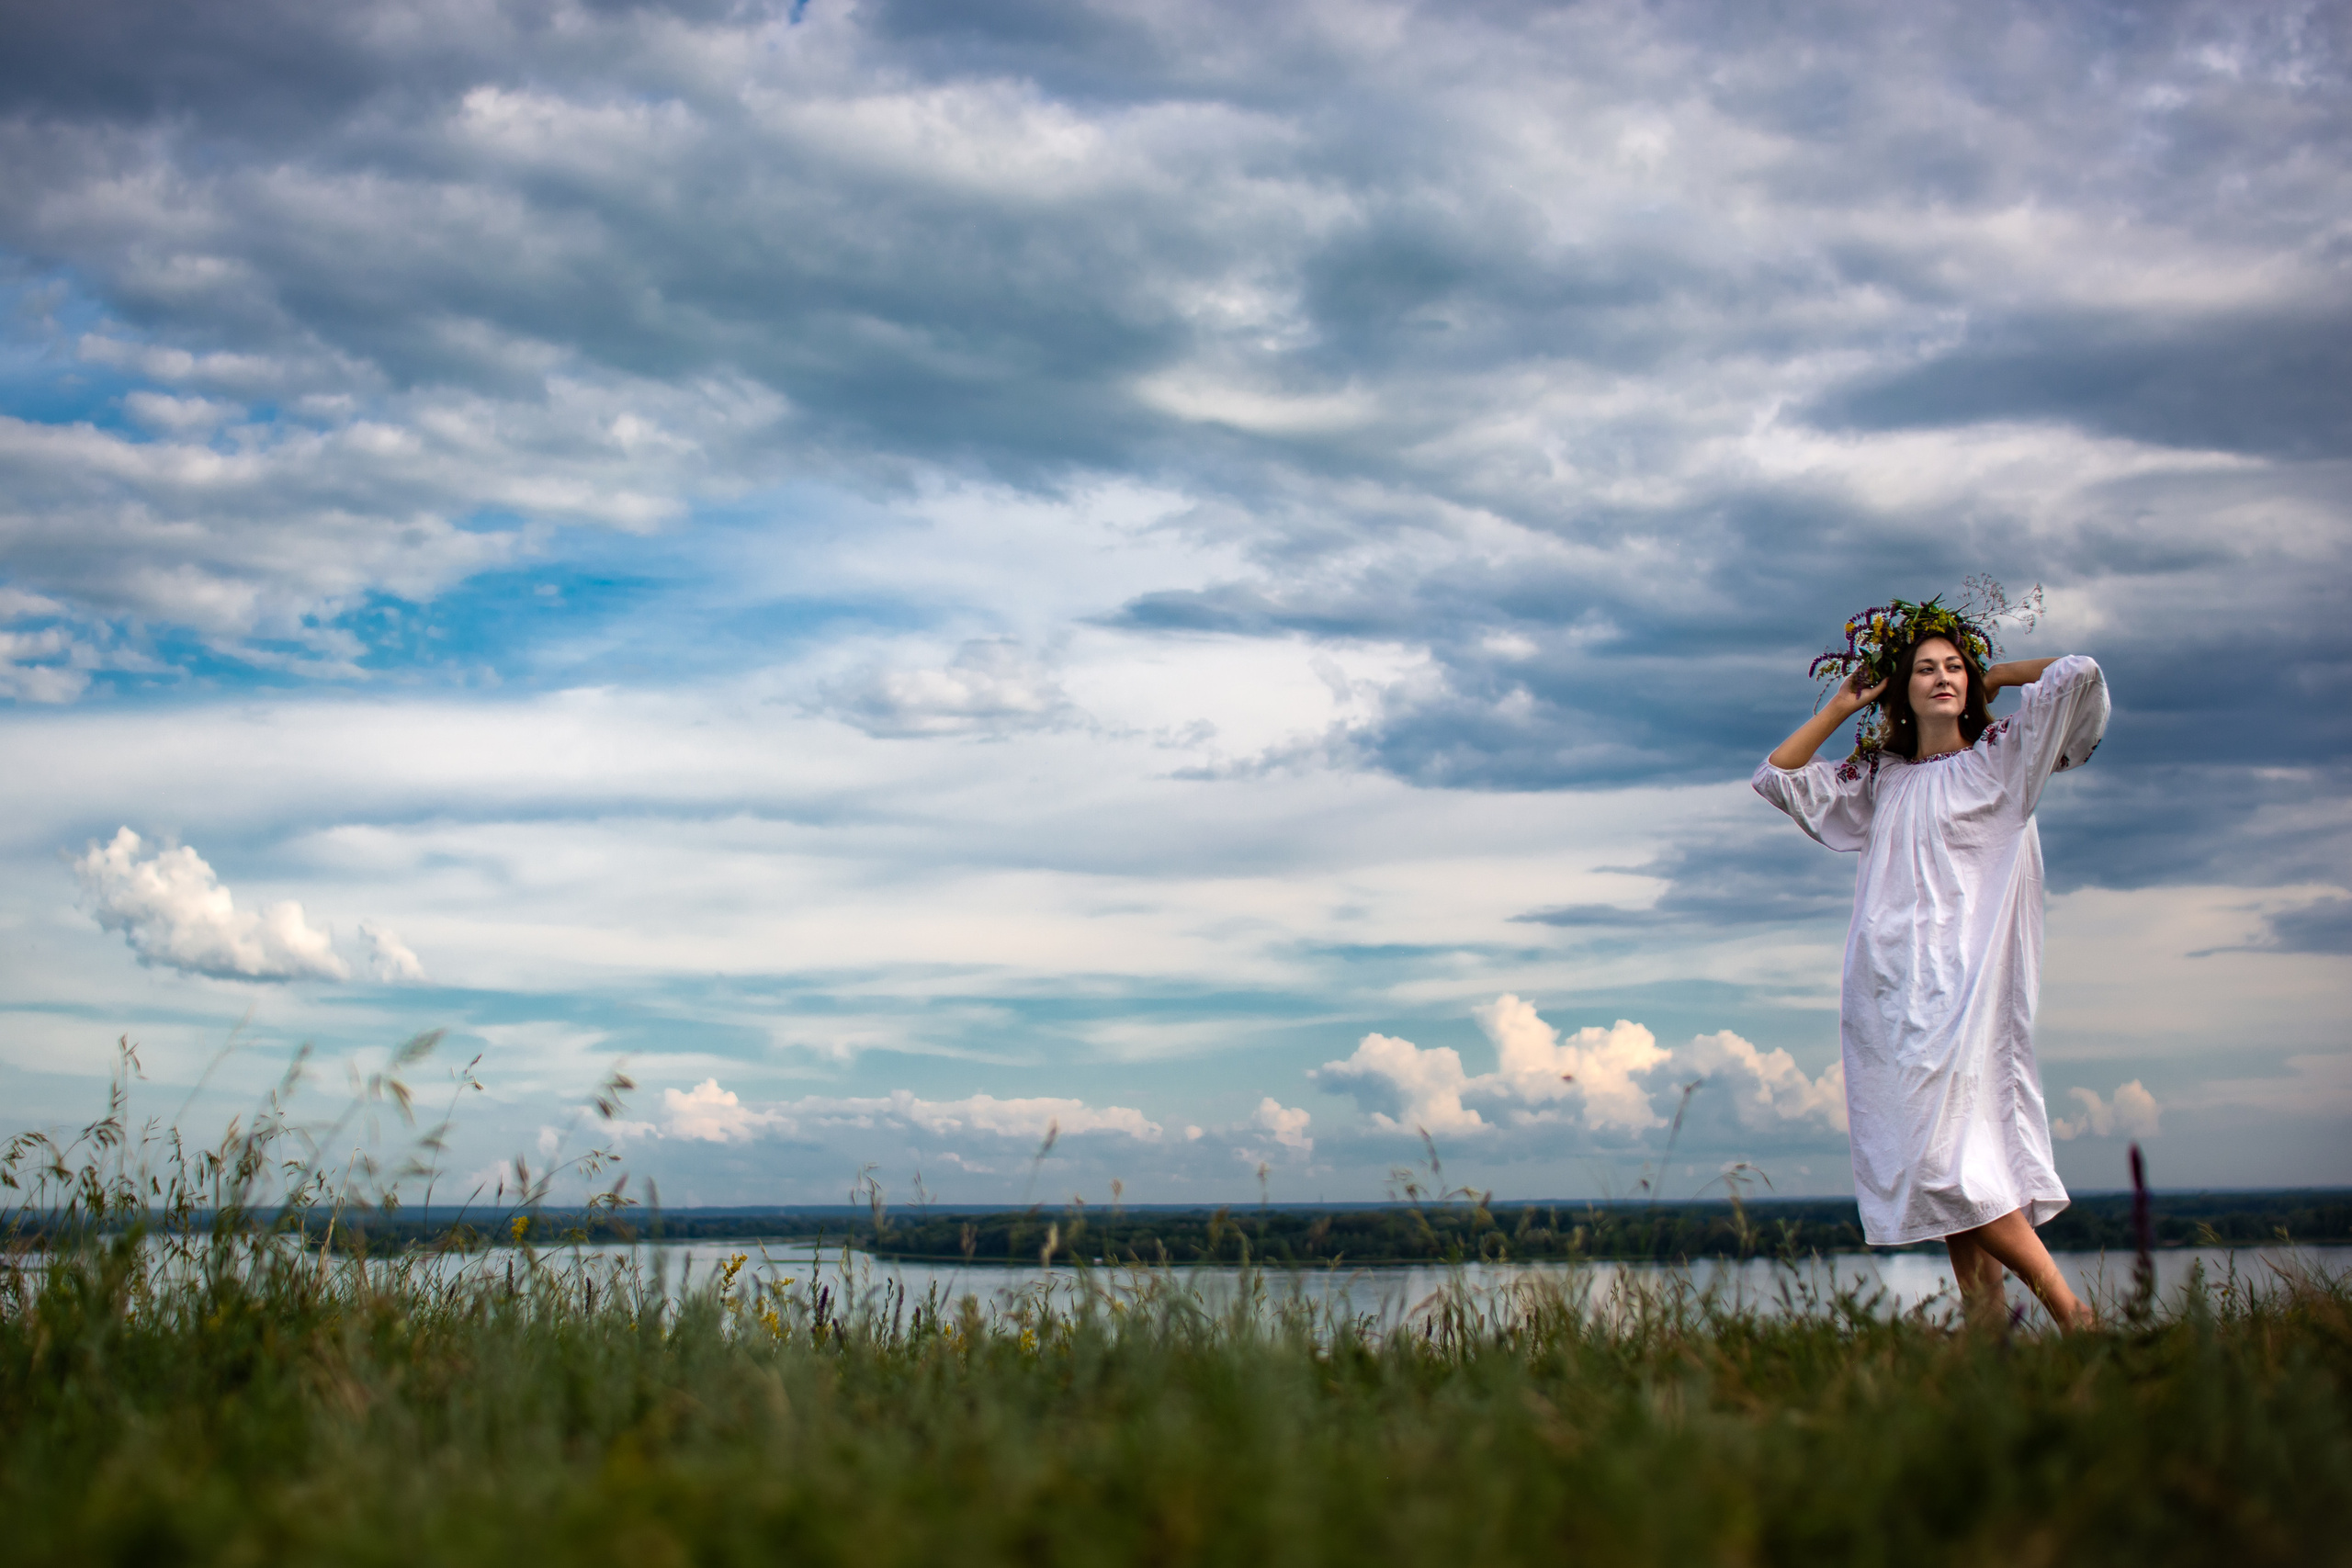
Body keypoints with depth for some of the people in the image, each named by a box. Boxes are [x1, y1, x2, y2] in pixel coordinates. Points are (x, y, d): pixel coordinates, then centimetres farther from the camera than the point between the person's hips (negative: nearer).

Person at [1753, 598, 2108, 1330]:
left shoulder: (2001, 758, 6)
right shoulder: (1879, 781, 19)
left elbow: (2078, 674, -4)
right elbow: (1776, 775, 22)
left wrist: (1994, 676, 11)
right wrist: (1842, 704, 17)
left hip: (1963, 985, -6)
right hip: (1887, 989, 6)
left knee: (1953, 1158, -17)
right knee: (1938, 1165, 2)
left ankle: (2073, 1315, -10)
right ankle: (1985, 1323, 5)